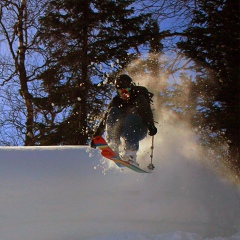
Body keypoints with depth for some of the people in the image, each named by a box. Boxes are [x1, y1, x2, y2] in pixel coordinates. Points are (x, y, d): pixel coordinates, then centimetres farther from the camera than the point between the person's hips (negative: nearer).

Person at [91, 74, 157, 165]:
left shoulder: (140, 97, -9)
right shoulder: (116, 101, 0)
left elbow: (147, 112, -26)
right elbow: (105, 118, 1)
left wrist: (151, 126, -45)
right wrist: (97, 135, -7)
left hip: (139, 131, -3)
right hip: (123, 129, 4)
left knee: (132, 118, -35)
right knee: (113, 111, -19)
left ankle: (130, 152, -47)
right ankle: (113, 145, -27)